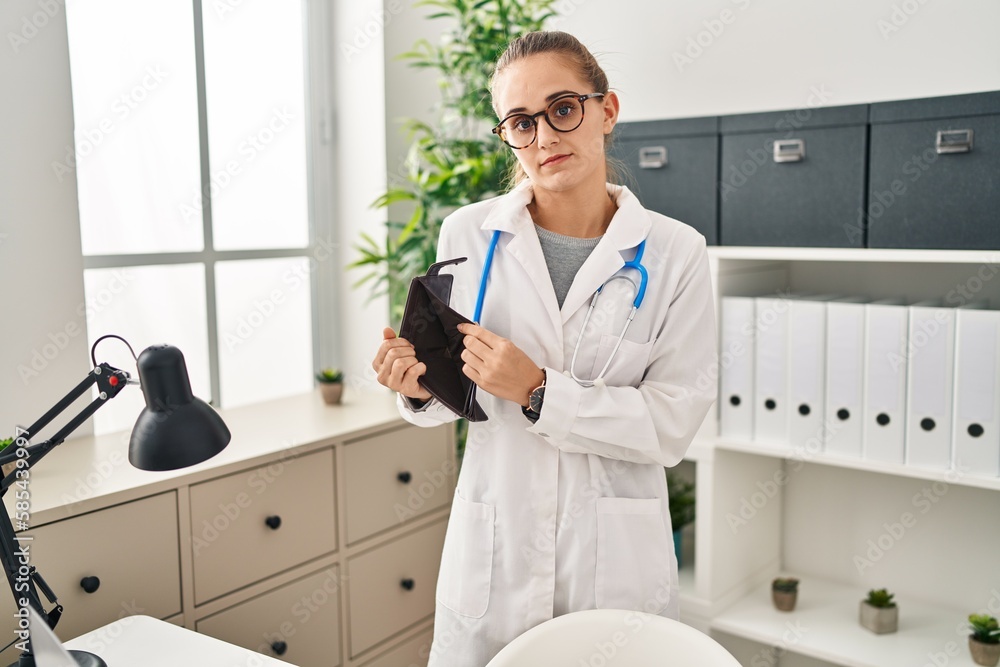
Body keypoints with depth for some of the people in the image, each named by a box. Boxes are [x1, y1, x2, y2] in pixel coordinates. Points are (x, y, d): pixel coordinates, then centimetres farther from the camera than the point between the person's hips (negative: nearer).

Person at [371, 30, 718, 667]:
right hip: (494, 548, 1)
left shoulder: (674, 251, -6)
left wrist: (539, 391, -20)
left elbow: (673, 423, -10)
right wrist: (423, 389, -15)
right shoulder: (469, 233, -2)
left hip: (616, 557, -1)